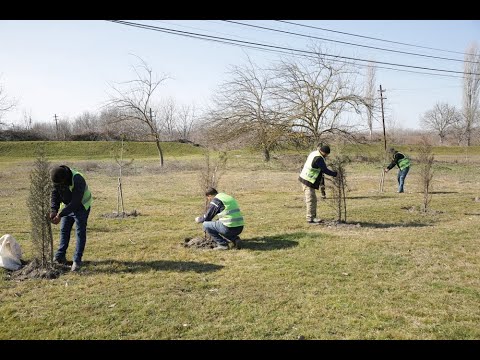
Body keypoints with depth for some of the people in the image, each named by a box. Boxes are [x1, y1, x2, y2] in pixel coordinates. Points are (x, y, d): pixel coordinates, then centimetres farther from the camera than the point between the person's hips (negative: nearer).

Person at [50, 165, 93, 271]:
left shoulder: (78, 180, -36)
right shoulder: (56, 179, -16)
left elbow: (75, 202, -35)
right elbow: (55, 194, -11)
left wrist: (60, 215, -37)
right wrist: (54, 210, -27)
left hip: (81, 206, -6)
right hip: (67, 205, 6)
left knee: (80, 232, -7)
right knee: (64, 230, 11)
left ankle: (77, 260, -3)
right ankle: (60, 256, 24)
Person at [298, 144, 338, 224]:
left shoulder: (314, 153, 7)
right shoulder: (318, 158, -21)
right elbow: (325, 170, -14)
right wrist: (335, 174, -4)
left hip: (305, 179, 10)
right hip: (308, 181, -10)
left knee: (313, 200, 15)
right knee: (311, 200, -5)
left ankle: (313, 217, 21)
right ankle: (310, 218, 0)